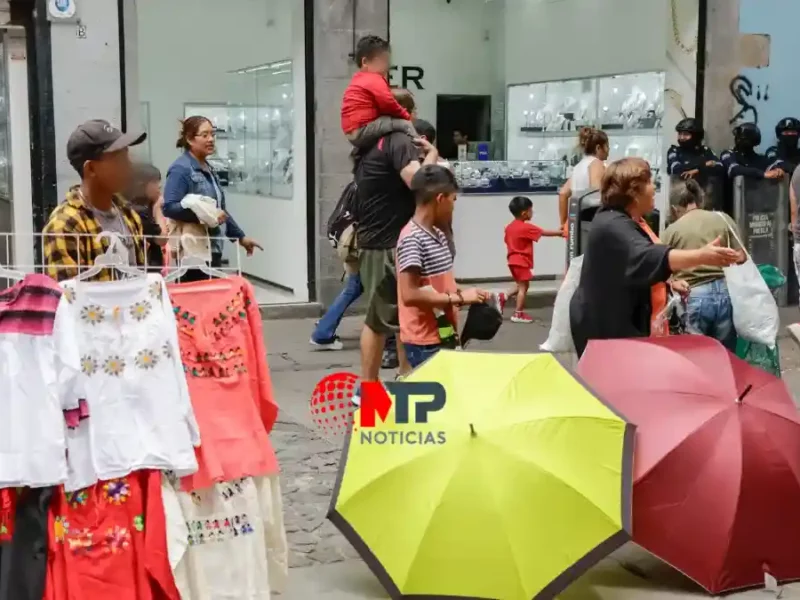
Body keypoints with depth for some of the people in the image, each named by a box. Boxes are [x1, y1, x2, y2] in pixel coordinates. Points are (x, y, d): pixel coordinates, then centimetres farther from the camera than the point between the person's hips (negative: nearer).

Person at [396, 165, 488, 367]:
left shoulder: (438, 235, 11)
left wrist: (464, 294, 3)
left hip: (443, 336, 9)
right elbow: (410, 295, -24)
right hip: (424, 342, -9)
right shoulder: (411, 238, -18)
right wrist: (459, 298, -20)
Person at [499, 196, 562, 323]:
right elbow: (545, 233, -14)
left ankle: (504, 297, 13)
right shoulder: (527, 228, -18)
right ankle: (518, 314, 4)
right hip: (522, 262, -9)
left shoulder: (510, 227, 7)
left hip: (513, 261, 9)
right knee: (523, 287, 0)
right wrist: (560, 233, -5)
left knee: (520, 285, 21)